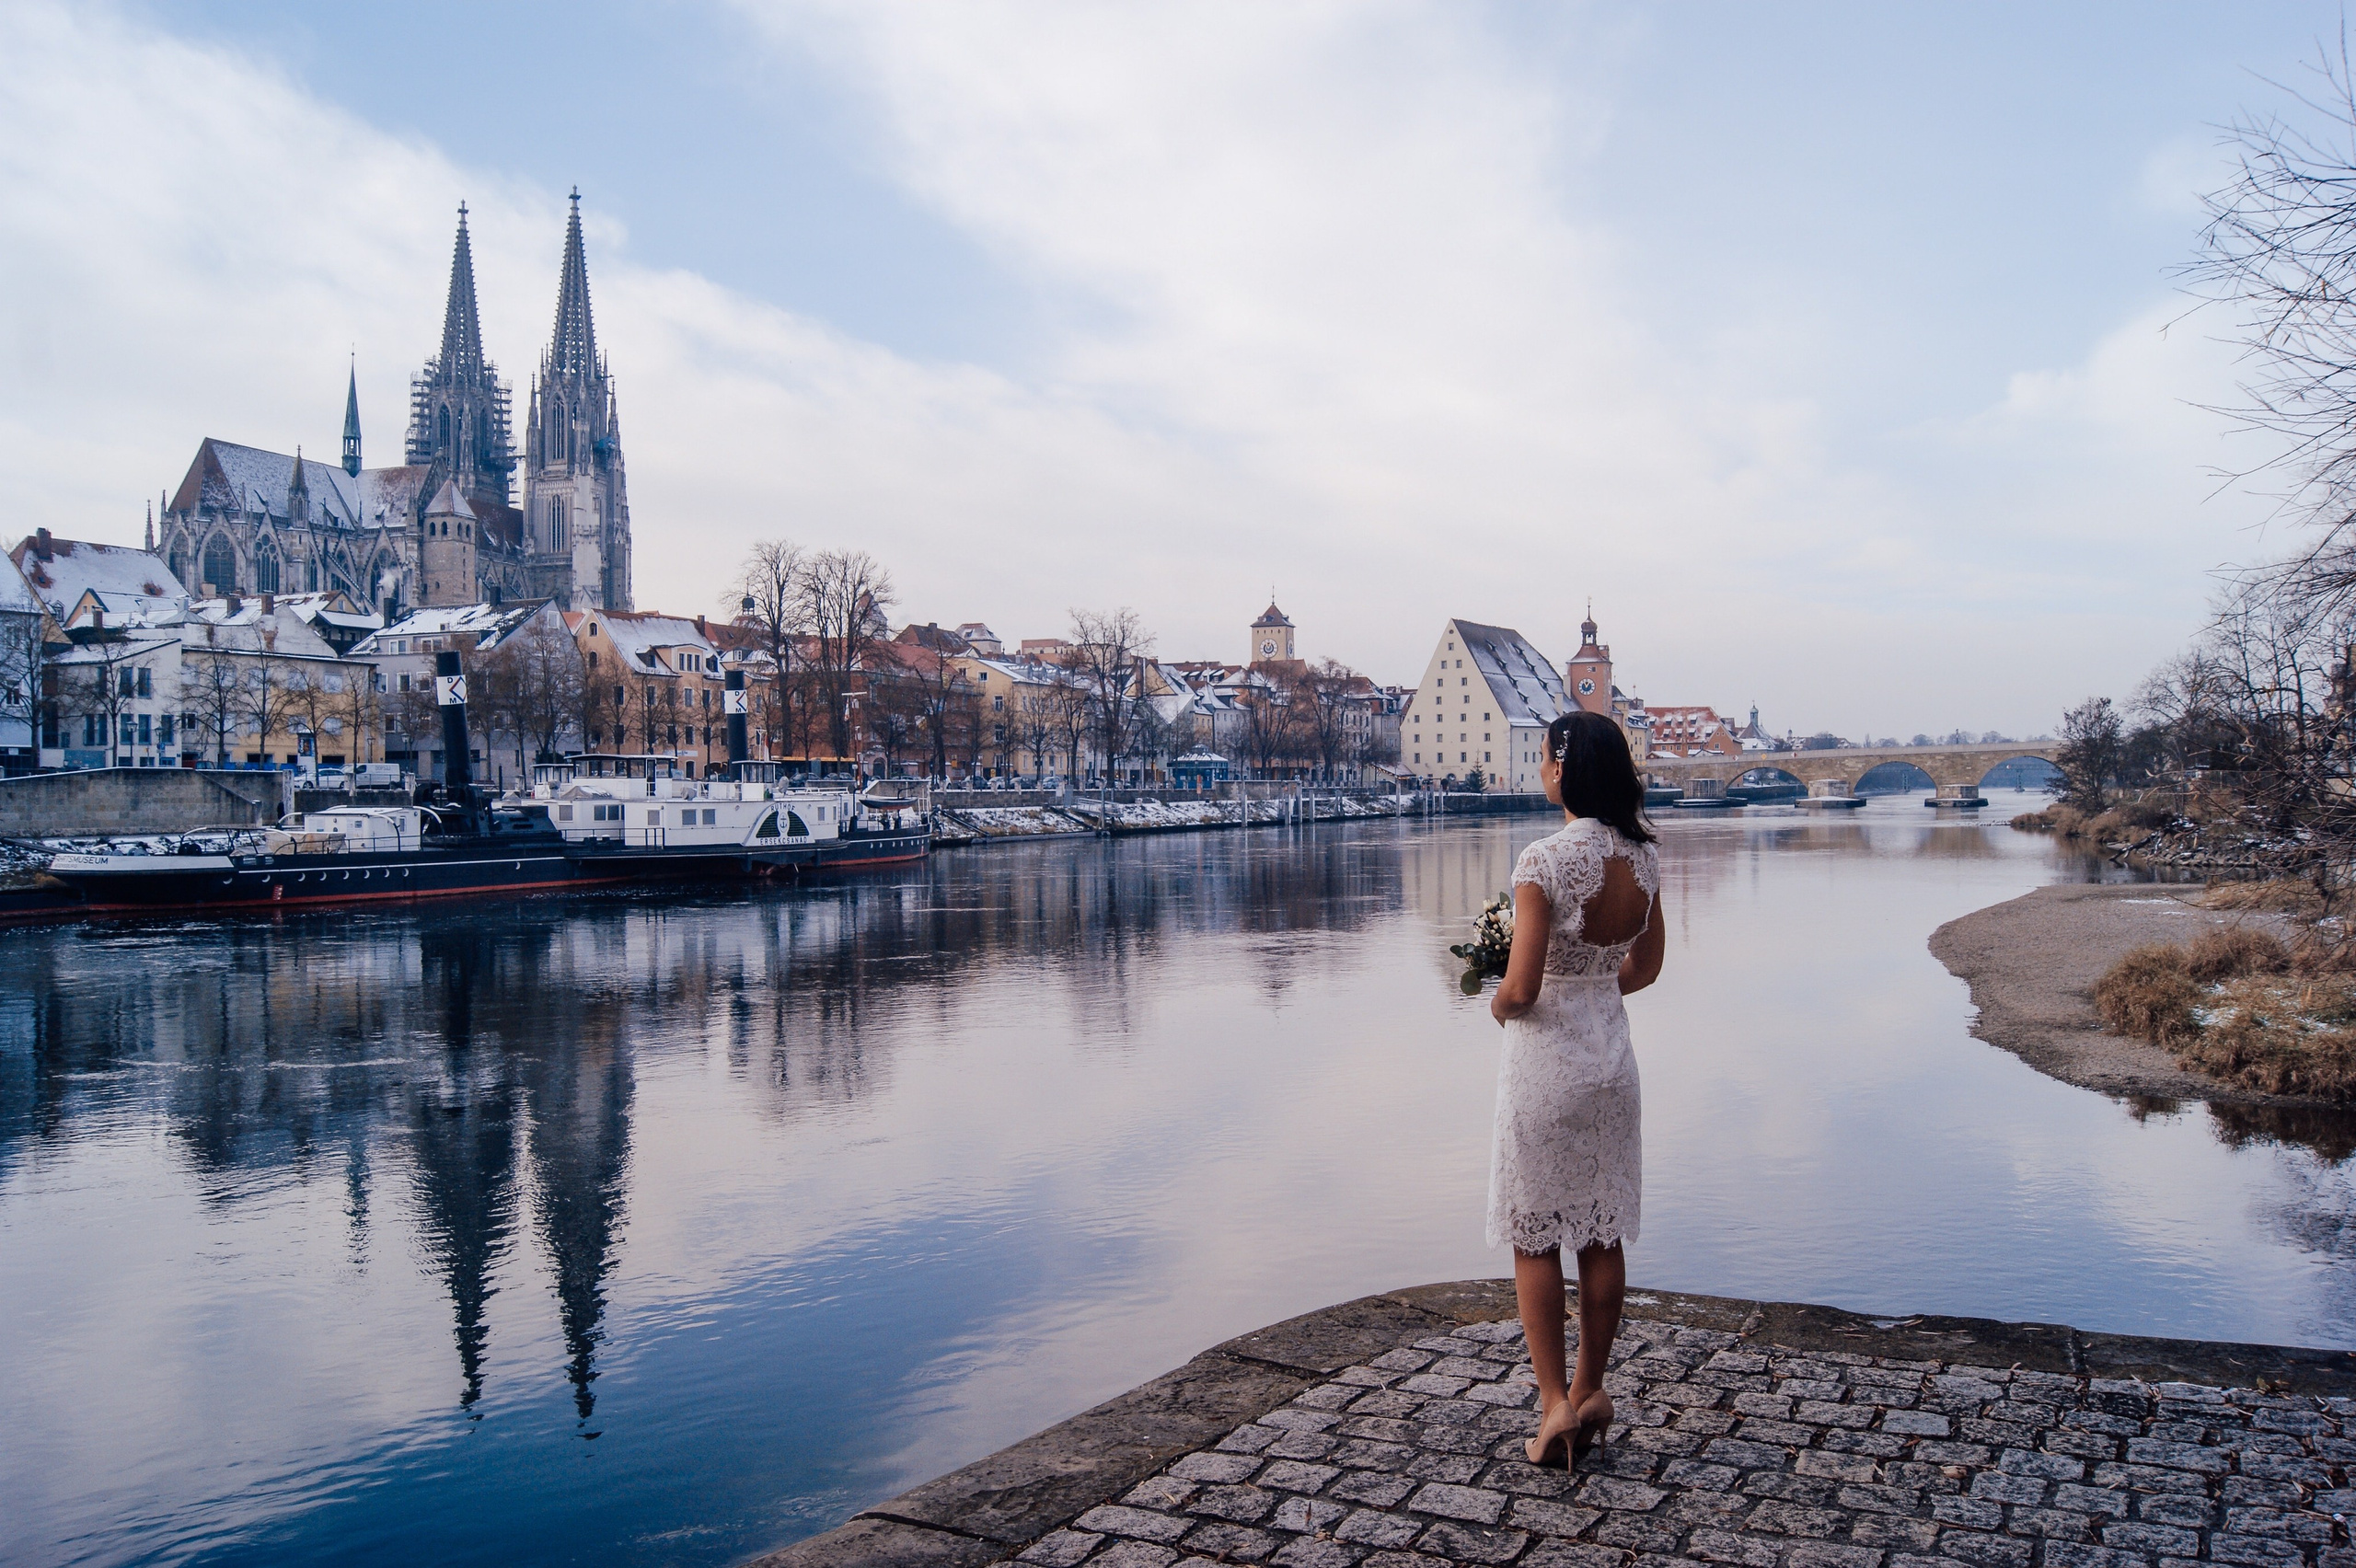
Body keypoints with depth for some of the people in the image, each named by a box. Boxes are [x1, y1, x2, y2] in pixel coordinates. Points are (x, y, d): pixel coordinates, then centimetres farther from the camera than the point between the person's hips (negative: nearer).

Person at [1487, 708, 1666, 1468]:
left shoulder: (1544, 861, -21)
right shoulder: (1643, 857, -1)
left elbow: (1521, 988, -22)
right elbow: (1645, 968, 10)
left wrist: (1499, 1004, -1)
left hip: (1545, 1059, -6)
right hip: (1612, 1051, 6)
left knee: (1534, 1238, 7)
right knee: (1603, 1234, 15)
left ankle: (1554, 1401, 10)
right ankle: (1590, 1389, 26)